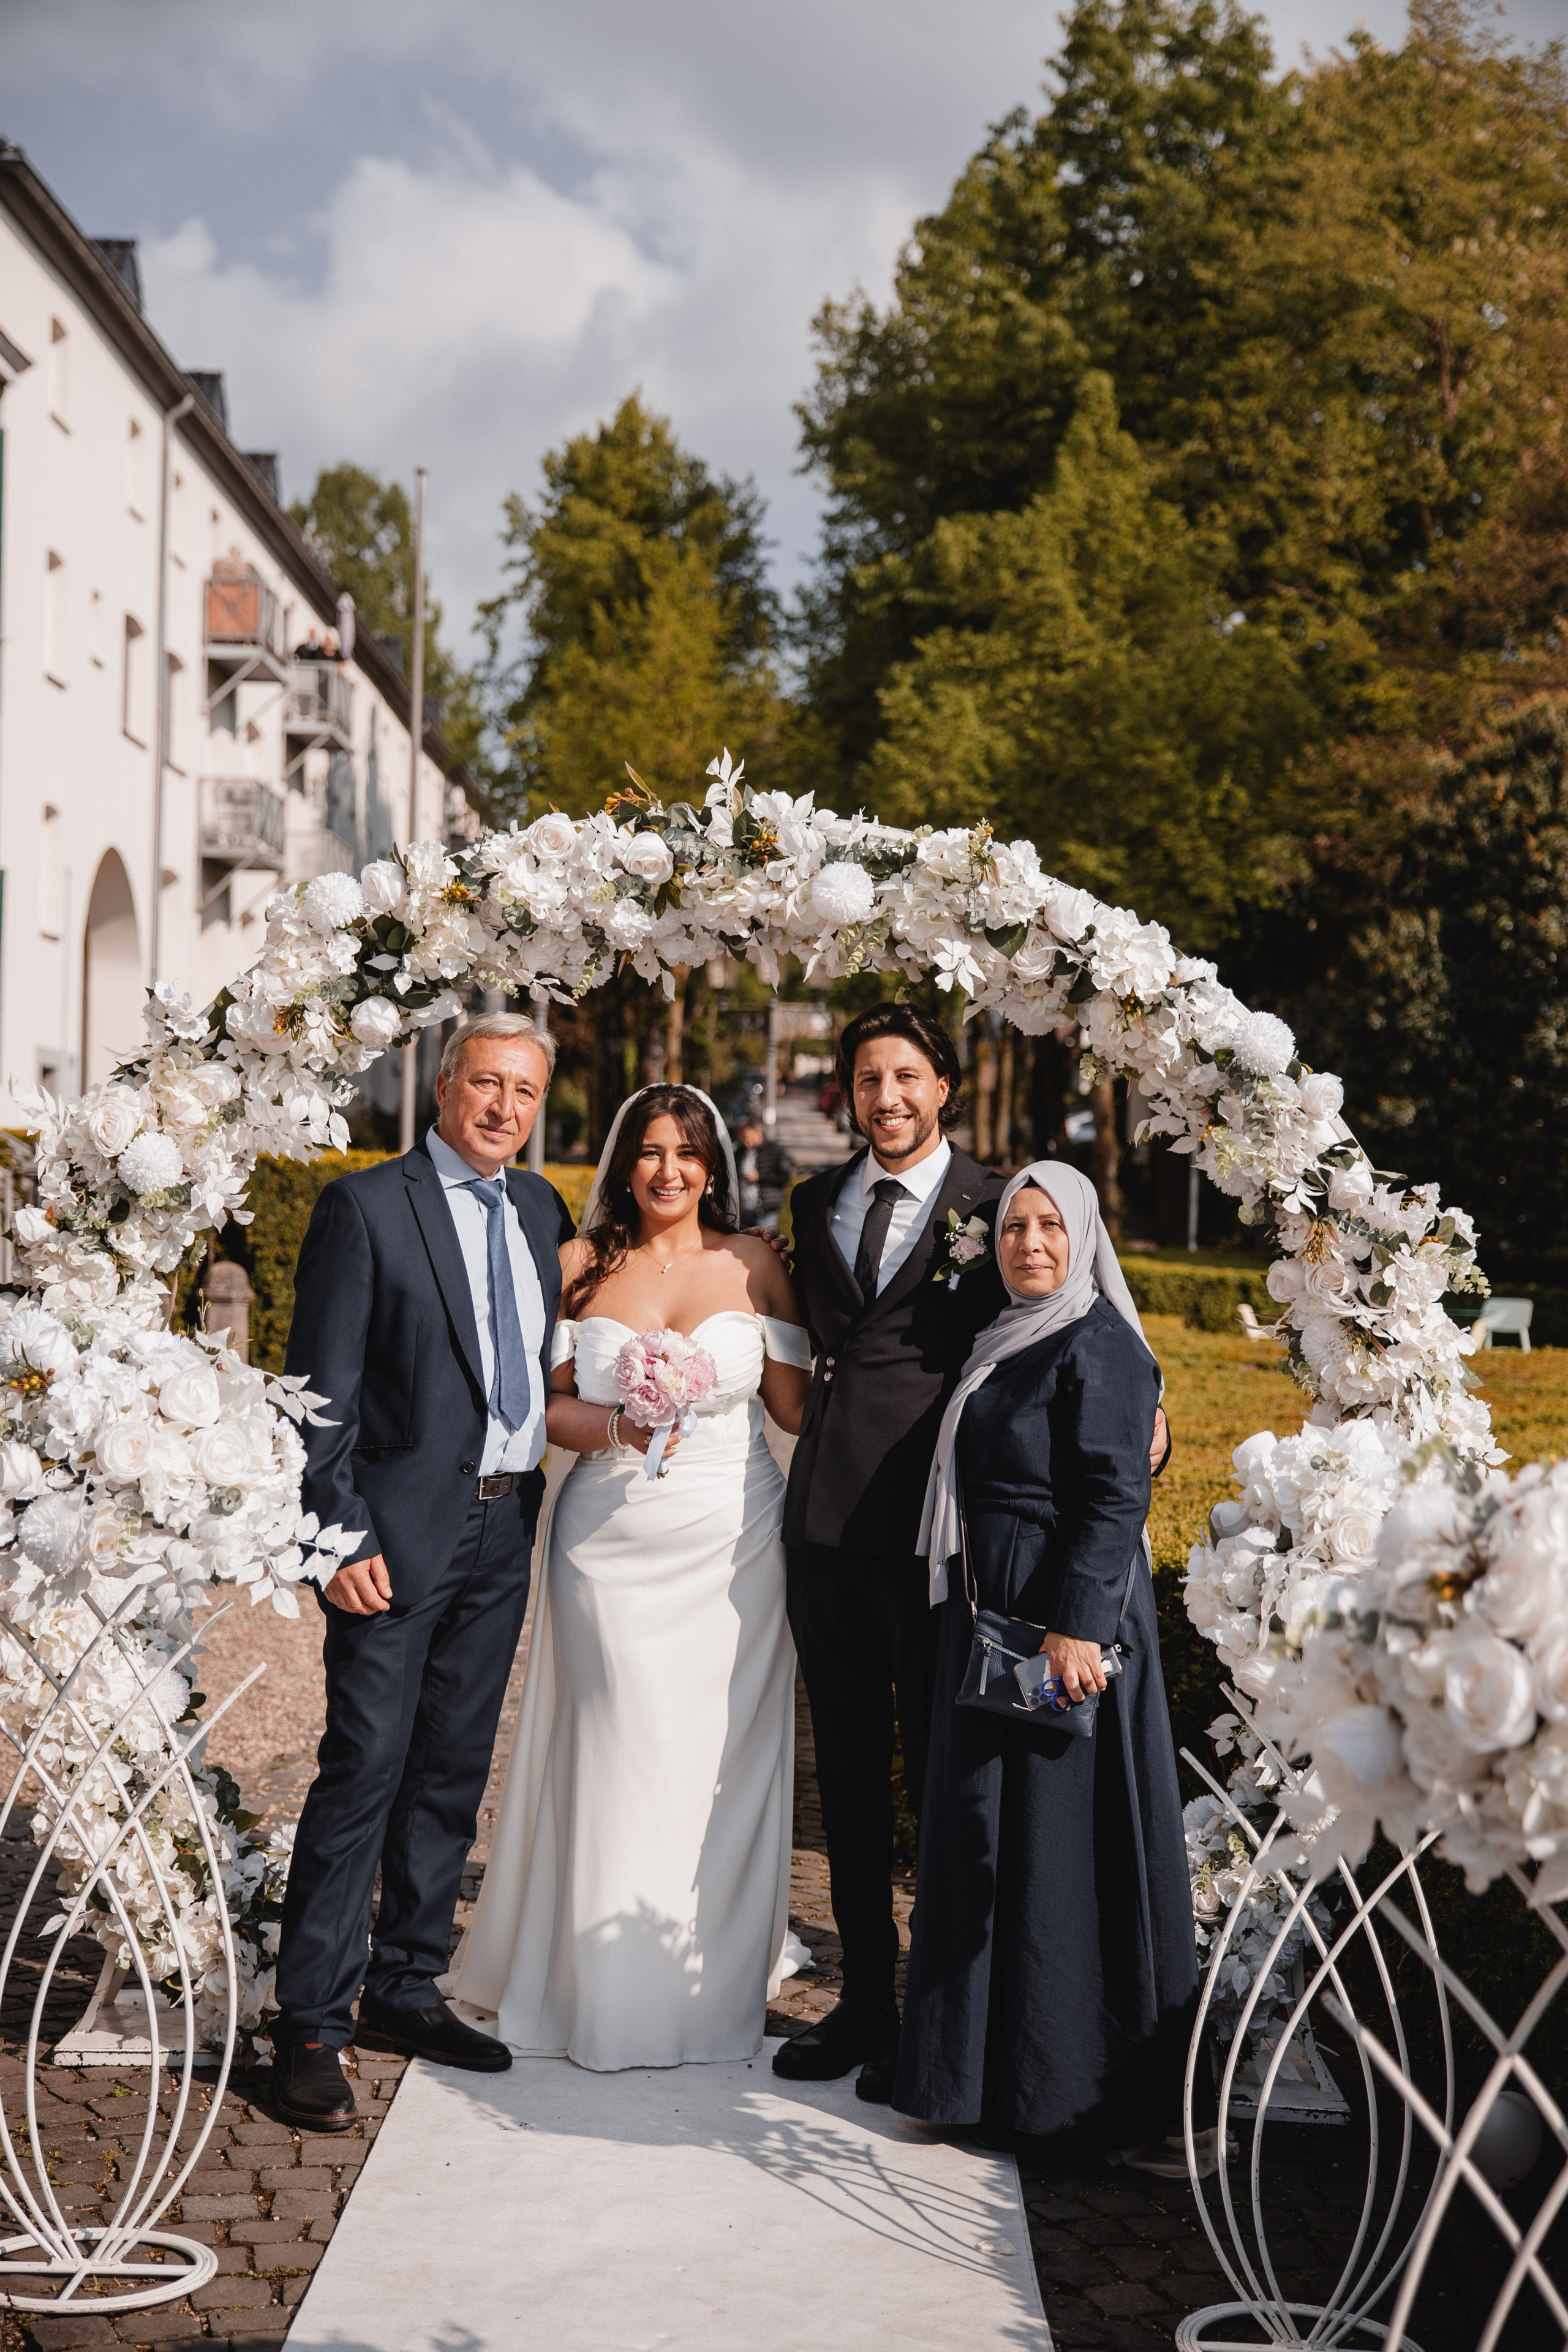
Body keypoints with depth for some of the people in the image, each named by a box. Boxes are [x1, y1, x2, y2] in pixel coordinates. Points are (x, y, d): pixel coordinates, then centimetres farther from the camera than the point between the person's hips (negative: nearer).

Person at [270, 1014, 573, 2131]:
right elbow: (323, 1388, -10)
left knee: (452, 1774, 13)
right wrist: (343, 1534, -16)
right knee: (364, 1772, -5)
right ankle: (310, 2025, 5)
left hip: (504, 1533, 7)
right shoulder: (365, 1205, -7)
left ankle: (406, 1989, 25)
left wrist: (539, 1500, 10)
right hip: (403, 1531, -6)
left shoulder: (540, 1207, 12)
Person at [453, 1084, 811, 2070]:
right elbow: (549, 1403, 5)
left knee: (720, 1758, 2)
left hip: (731, 1543, 0)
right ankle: (601, 1987, 15)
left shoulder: (754, 1265, 6)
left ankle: (714, 1986, 18)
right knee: (614, 1755, 0)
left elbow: (798, 1403, 5)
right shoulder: (581, 1266, 6)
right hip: (612, 1538, 0)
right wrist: (617, 1426, -12)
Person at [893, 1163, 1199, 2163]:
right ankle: (983, 2068, 26)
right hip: (988, 1619, 10)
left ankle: (1061, 2080, 9)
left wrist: (1076, 1625, -24)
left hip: (1065, 1621, -10)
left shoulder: (1100, 1347, -13)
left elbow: (1115, 1499, -18)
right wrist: (979, 1621, 18)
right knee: (982, 1834, 14)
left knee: (1057, 1838, -2)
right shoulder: (1006, 1340, 14)